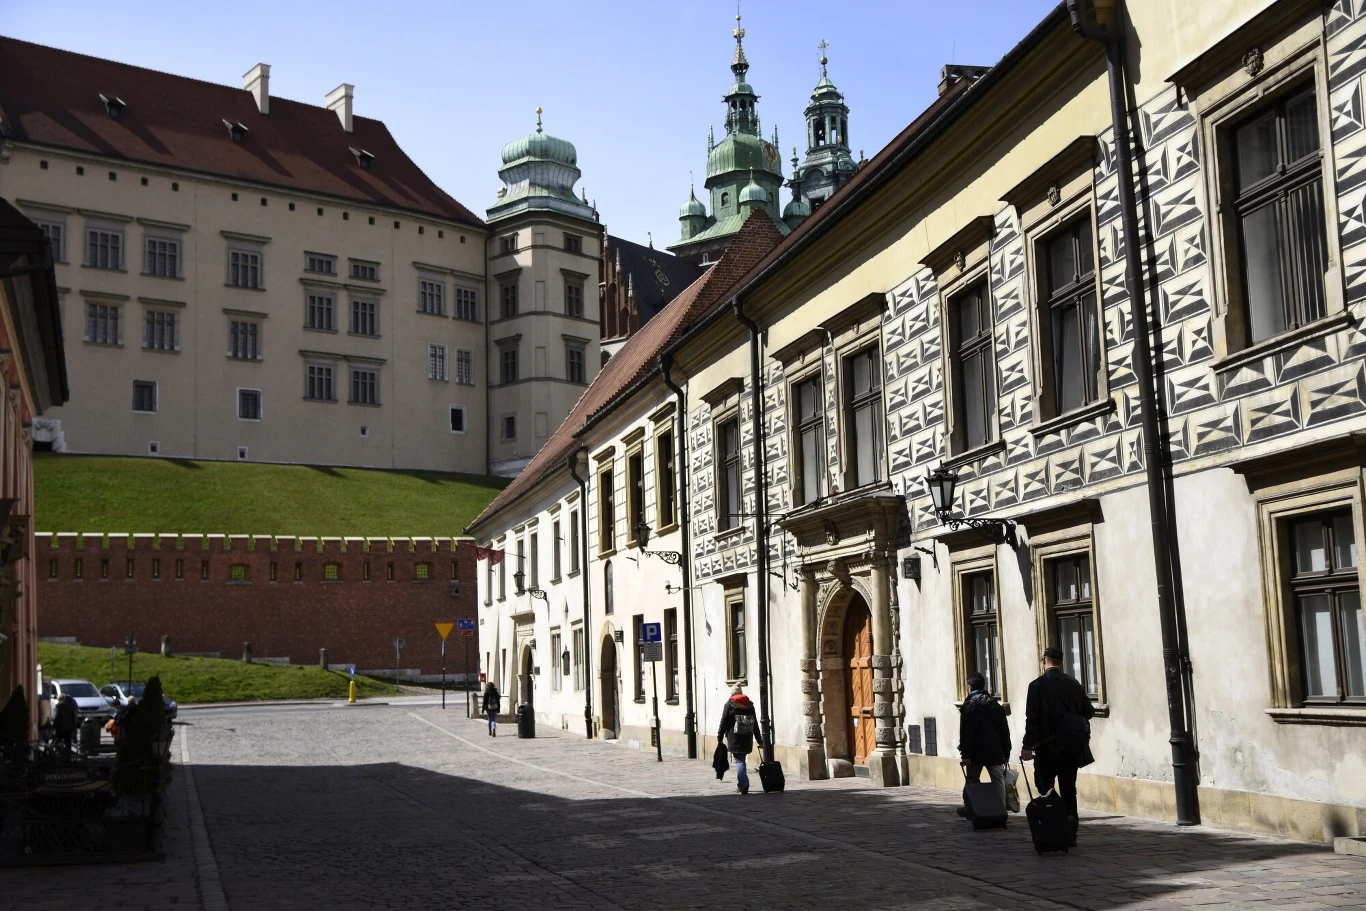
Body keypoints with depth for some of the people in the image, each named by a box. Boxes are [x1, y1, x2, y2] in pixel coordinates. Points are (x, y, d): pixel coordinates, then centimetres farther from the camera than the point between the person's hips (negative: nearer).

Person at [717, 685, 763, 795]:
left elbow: (724, 722, -4)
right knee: (741, 759, 17)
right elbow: (755, 725, 14)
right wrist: (760, 741, 16)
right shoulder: (749, 704, 12)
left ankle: (744, 784, -21)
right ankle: (740, 784, 24)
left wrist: (720, 737, 1)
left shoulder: (729, 704, 0)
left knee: (739, 760, -6)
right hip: (747, 738, 4)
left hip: (734, 738, -4)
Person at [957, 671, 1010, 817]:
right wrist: (1006, 752, 16)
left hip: (976, 752, -3)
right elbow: (1005, 731, 11)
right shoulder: (996, 705, 9)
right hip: (995, 751, 3)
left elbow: (965, 733, -13)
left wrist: (965, 754, -13)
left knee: (972, 781, 9)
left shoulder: (968, 706, -7)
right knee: (998, 780, 4)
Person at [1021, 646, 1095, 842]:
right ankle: (1070, 833, 9)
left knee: (1045, 789, 5)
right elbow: (1089, 711, 9)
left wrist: (1027, 746, -12)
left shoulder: (1038, 685, -9)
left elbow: (1032, 718, -14)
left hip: (1048, 745, -4)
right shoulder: (1074, 684, 3)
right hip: (1072, 744, 4)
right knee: (1068, 789, 10)